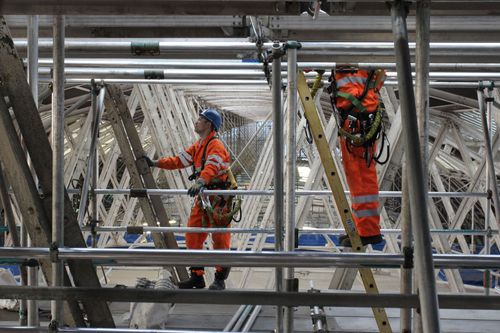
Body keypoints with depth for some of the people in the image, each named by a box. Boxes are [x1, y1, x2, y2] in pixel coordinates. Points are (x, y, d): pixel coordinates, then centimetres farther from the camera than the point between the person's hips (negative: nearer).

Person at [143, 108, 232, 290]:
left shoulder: (216, 145, -13)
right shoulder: (198, 146, 19)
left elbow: (211, 167, -30)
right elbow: (180, 160, 17)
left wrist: (199, 182, -47)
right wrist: (155, 163, 10)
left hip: (218, 198, -10)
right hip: (202, 197, 10)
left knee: (219, 238, -5)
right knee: (193, 236, 8)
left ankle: (220, 279, 3)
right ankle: (196, 276, 16)